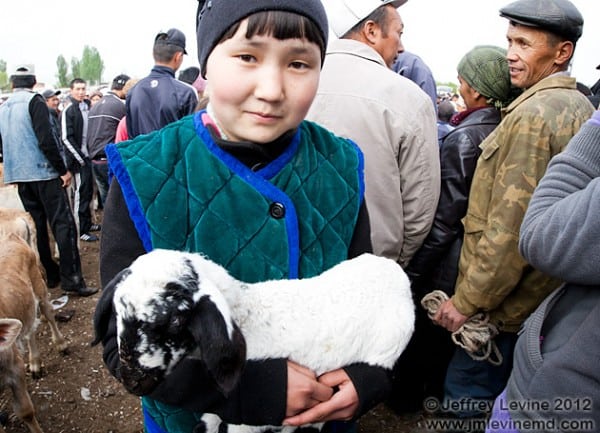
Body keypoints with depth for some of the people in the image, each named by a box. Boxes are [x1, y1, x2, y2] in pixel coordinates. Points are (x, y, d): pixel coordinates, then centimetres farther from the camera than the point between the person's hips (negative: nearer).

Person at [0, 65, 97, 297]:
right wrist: (63, 170, -11)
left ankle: (47, 274, 18)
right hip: (43, 173, -7)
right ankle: (71, 279, -10)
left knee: (36, 226, 13)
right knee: (63, 224, -7)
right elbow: (46, 140, -17)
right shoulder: (34, 101, -8)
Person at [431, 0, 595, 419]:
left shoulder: (533, 113, -20)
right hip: (550, 290, 10)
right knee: (509, 393, 23)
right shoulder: (579, 107, 11)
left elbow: (510, 226, -24)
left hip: (508, 303, -10)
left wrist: (467, 300, -17)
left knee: (468, 394, 4)